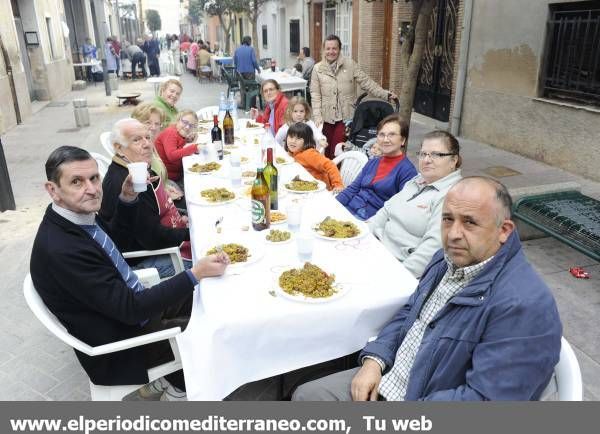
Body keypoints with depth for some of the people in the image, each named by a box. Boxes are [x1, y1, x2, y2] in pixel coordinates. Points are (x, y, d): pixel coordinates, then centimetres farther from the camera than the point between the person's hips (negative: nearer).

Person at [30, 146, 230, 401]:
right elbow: (131, 308, -31)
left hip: (133, 305, 8)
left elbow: (116, 240, 14)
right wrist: (196, 274, -29)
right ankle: (178, 388, 30)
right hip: (120, 345, -8)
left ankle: (167, 375, 30)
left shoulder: (81, 214, -8)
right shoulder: (60, 250, -34)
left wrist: (127, 198, -2)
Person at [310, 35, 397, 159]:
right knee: (326, 152, 7)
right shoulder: (317, 69, 6)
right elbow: (315, 95, 2)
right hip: (326, 117, 2)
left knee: (337, 150, -6)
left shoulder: (350, 65, 3)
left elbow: (366, 82, 1)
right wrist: (317, 116, -8)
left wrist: (385, 94, -9)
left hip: (345, 116, -2)